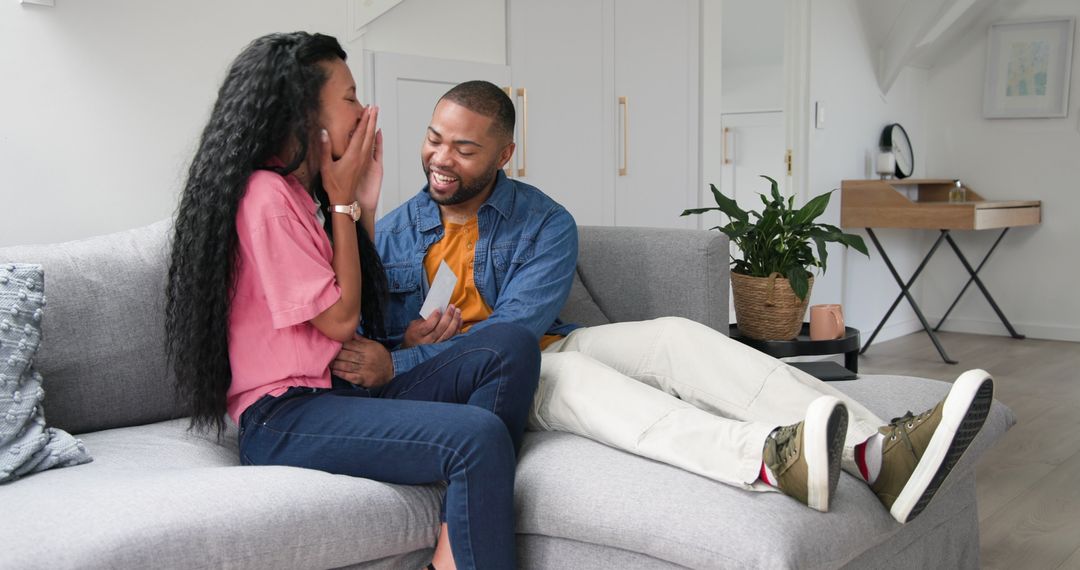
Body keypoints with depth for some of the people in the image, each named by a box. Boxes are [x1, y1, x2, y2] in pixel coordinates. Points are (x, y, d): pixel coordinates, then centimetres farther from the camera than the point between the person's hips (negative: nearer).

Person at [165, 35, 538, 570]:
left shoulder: (310, 192, 17)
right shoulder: (264, 194, -12)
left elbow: (366, 303, 18)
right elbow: (339, 320, -12)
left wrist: (365, 200, 11)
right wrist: (341, 202, -4)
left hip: (348, 390, 9)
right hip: (284, 417, -9)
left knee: (511, 344, -11)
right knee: (478, 436, -31)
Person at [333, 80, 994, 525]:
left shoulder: (546, 224, 1)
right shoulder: (389, 235, 7)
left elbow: (518, 325, -12)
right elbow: (358, 340, 8)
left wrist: (399, 363, -20)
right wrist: (412, 340, -15)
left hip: (538, 350, 2)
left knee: (673, 337, -26)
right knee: (566, 370, -36)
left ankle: (877, 452, -43)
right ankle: (769, 458, -62)